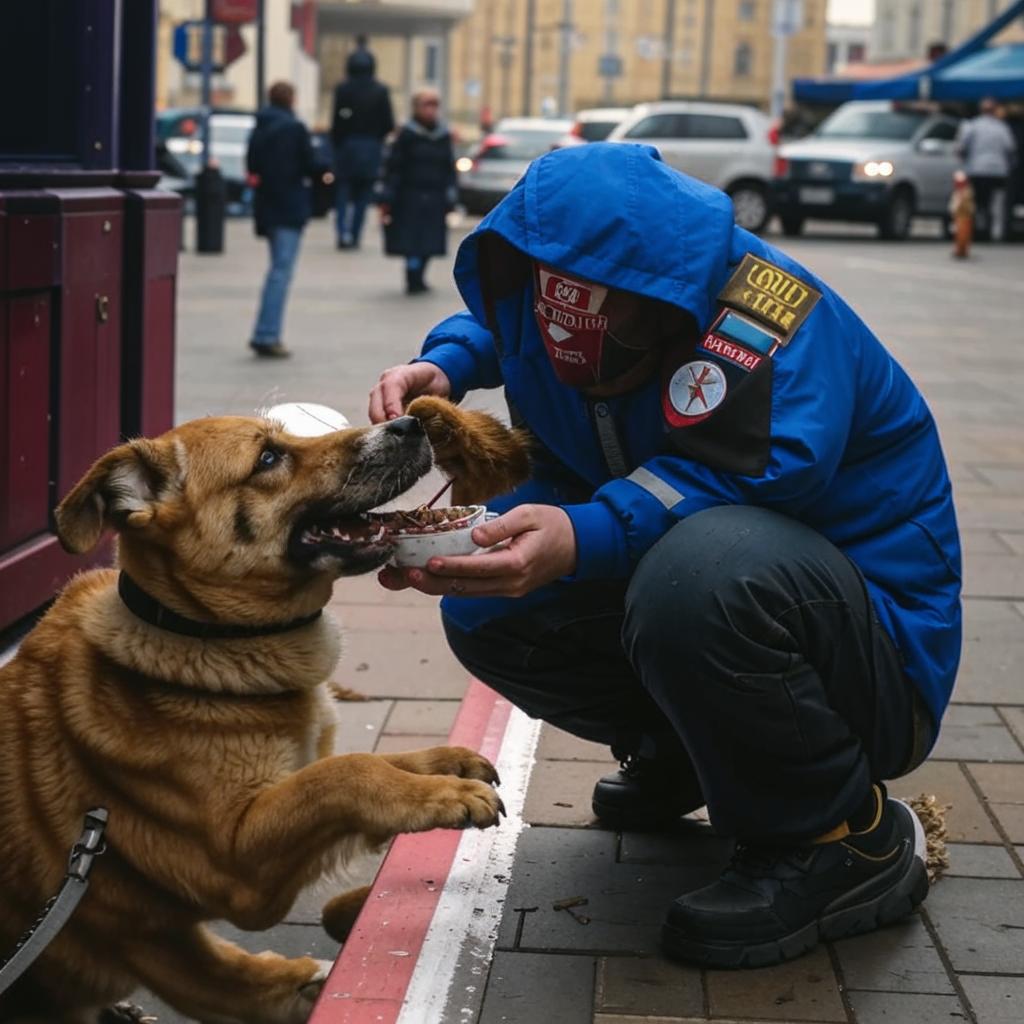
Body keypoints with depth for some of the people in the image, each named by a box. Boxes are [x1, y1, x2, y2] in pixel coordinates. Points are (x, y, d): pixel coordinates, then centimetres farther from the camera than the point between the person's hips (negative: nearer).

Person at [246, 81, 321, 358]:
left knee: (278, 268, 17)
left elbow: (251, 166, 11)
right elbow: (310, 165, -10)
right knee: (282, 269, -7)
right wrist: (324, 171, 8)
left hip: (266, 205, 7)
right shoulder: (295, 128, -11)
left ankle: (267, 335, 16)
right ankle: (266, 335, -12)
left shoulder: (259, 128, 9)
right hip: (290, 207, -7)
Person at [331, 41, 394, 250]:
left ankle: (343, 231, -11)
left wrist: (336, 143, 5)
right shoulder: (381, 91, -5)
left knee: (343, 191, 7)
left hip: (346, 146, -1)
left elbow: (336, 122, -8)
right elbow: (389, 125, -3)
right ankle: (354, 236, 6)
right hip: (371, 148, 1)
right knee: (363, 195, 8)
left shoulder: (342, 89, -7)